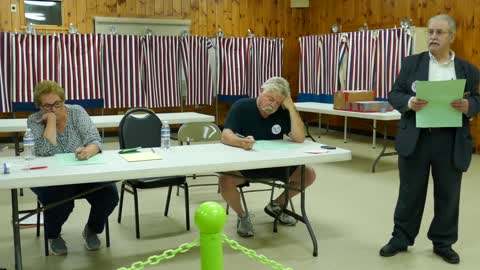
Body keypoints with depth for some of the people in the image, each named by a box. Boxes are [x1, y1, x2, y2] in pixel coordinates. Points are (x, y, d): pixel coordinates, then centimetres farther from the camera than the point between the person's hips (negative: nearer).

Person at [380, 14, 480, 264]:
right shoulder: (411, 63, 5)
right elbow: (394, 95, 2)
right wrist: (409, 102, -19)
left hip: (451, 142, 1)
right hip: (415, 138, -1)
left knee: (448, 195, 10)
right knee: (410, 192, 9)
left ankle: (443, 243, 27)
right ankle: (401, 238, 24)